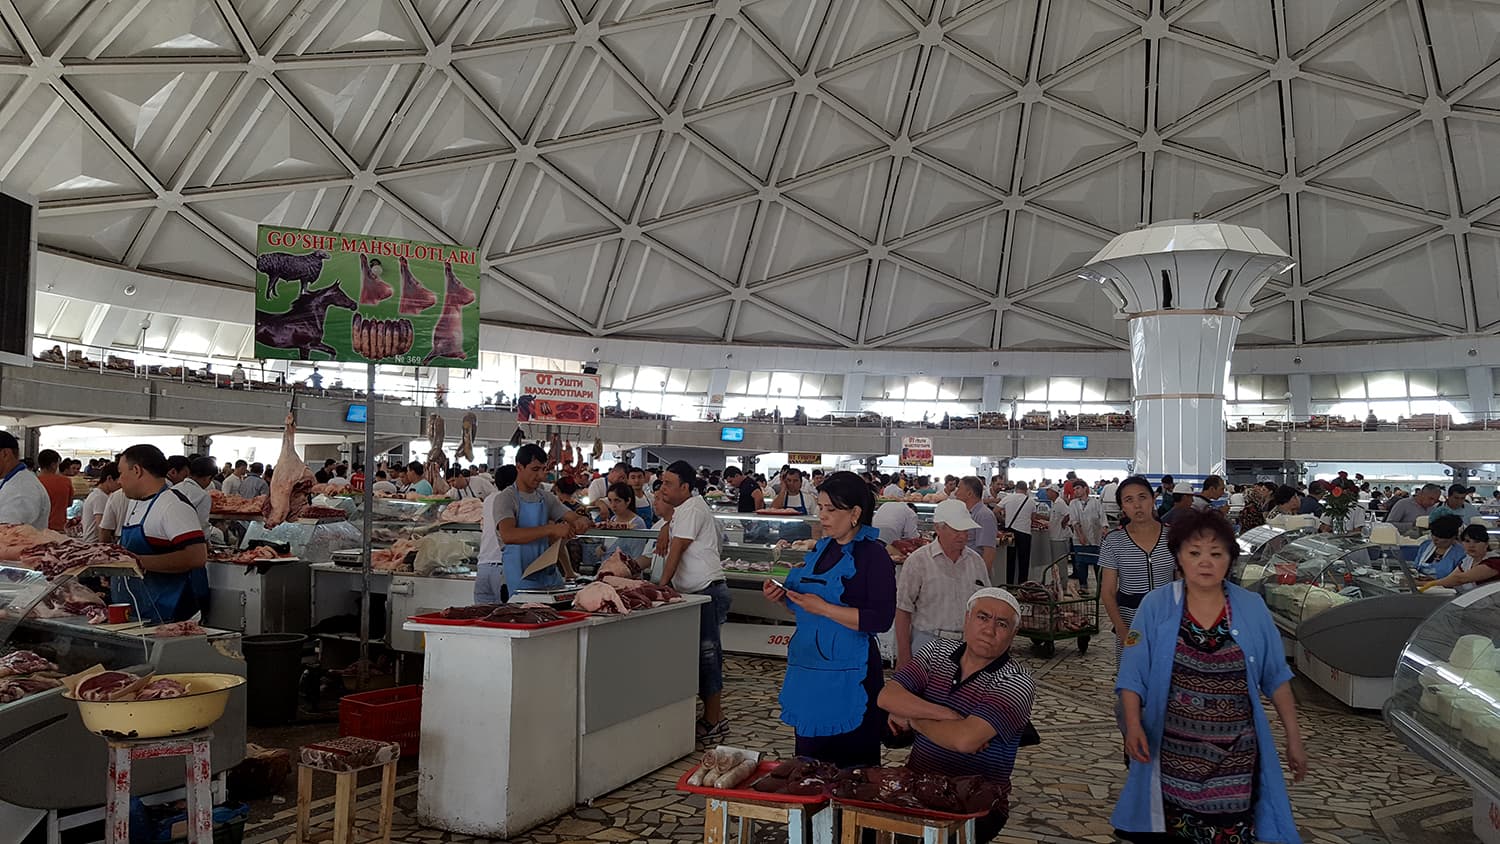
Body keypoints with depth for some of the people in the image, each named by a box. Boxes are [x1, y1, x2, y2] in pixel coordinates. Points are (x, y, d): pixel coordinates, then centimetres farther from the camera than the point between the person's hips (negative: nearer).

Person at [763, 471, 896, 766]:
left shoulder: (873, 555, -11)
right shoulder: (822, 548, 11)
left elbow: (881, 619, -19)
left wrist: (824, 608, -22)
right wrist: (783, 598, 1)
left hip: (847, 675, -7)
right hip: (808, 666, 8)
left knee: (848, 766, 1)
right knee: (809, 763, 16)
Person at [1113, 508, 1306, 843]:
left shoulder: (1253, 609, -1)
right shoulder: (1155, 607, -6)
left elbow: (1276, 678, 6)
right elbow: (1132, 676, -5)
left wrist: (1294, 738, 6)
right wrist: (1133, 724, -18)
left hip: (1235, 757, 1)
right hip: (1172, 755, -1)